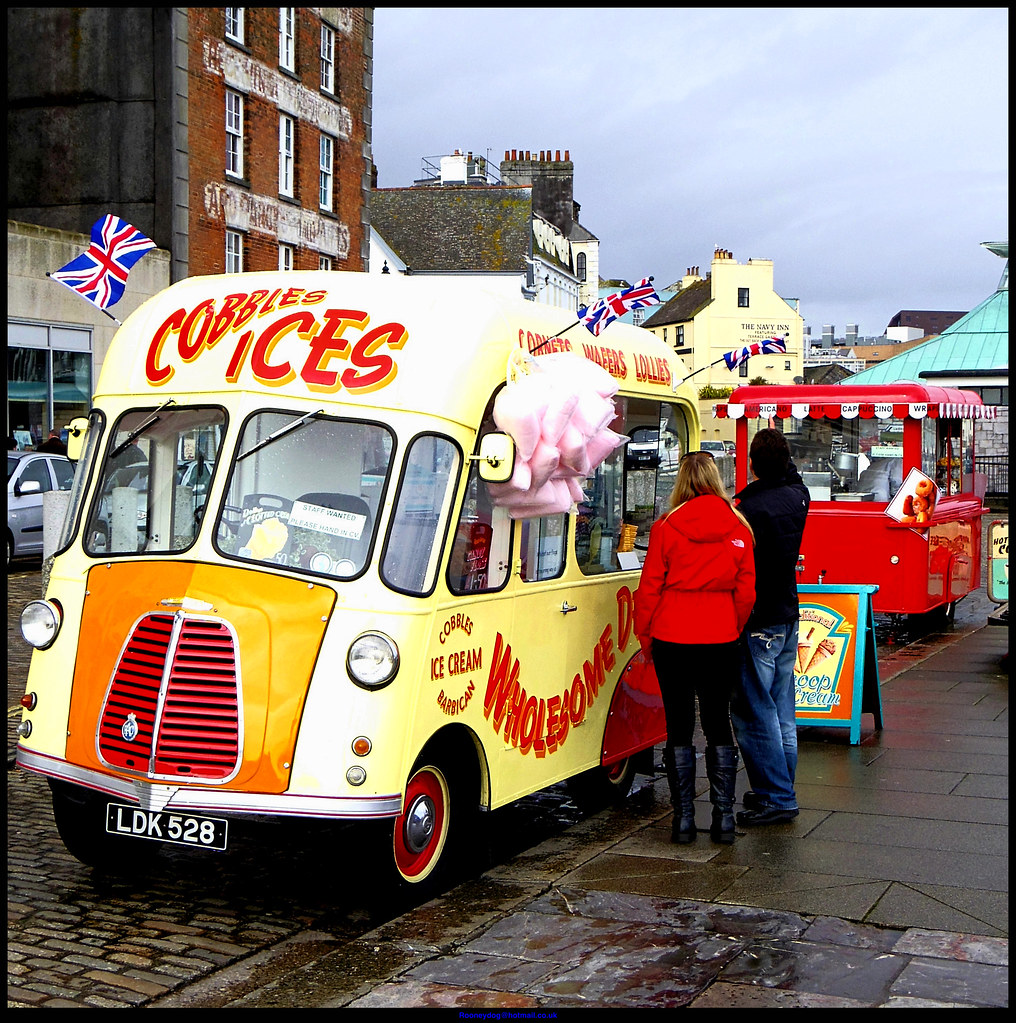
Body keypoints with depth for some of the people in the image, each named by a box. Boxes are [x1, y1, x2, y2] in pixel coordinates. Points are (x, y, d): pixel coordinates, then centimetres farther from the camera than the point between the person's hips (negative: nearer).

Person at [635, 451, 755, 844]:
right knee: (718, 725, 12)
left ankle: (684, 818, 8)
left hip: (672, 639, -2)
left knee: (679, 727, 6)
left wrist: (645, 637, 8)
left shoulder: (666, 528, -7)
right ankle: (724, 818, 12)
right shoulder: (738, 529, 0)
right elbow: (746, 593, 3)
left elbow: (649, 589, -3)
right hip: (721, 640, 2)